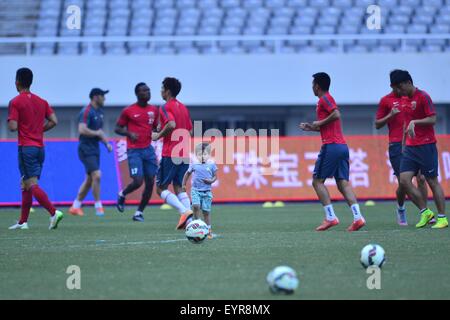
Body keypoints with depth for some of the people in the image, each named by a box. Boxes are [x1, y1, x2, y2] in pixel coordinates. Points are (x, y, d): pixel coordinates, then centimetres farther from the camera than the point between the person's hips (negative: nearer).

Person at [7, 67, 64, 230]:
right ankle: (23, 221, 16)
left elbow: (13, 127, -14)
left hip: (26, 148, -7)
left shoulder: (15, 102, -8)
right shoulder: (41, 101, 11)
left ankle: (54, 212, -26)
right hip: (40, 147, 7)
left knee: (32, 185, -10)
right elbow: (54, 121, 5)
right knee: (26, 185, 14)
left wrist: (8, 123, 8)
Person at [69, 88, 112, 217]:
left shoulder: (99, 112, 14)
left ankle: (75, 206, 19)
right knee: (96, 175, -16)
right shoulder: (86, 112, -15)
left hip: (95, 149, 9)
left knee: (90, 179, 10)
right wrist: (97, 133, -16)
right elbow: (82, 130, -26)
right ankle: (98, 206, -9)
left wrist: (106, 143, 12)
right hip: (86, 149, -9)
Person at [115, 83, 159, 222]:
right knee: (138, 181, -14)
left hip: (148, 149, 5)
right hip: (134, 151, -5)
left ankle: (139, 212, 13)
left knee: (150, 182, 0)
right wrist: (129, 133, -14)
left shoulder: (154, 110, 9)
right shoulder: (128, 111, -4)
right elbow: (118, 128, 4)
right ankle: (122, 195, 18)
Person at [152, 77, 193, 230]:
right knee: (178, 187, 13)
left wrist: (158, 136, -12)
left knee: (161, 188, 0)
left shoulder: (165, 107, -8)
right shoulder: (184, 108, 16)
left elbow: (171, 125, -26)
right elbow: (190, 132, 18)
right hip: (185, 154, 7)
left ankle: (185, 211, -19)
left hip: (170, 154, -7)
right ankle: (189, 218, -4)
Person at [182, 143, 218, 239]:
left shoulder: (211, 165, 0)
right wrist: (184, 185, 17)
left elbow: (215, 176, 7)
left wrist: (211, 181, -14)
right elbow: (187, 174, 16)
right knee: (196, 206, -24)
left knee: (206, 211, 3)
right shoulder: (194, 165, 2)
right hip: (196, 190, 0)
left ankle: (208, 230, 14)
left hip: (207, 191, 0)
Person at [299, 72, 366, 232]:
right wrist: (311, 128, 26)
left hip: (331, 146, -9)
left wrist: (319, 123, -9)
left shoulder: (324, 99, -4)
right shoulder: (328, 99, 24)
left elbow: (336, 114, -21)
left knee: (317, 181, -2)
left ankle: (330, 217, -11)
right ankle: (357, 217, -13)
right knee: (343, 183, 1)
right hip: (342, 146, 9)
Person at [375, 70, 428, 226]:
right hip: (397, 145, -2)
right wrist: (390, 115, -11)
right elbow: (377, 125, 6)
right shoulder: (386, 100, 4)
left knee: (421, 178, -7)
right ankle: (401, 209, 21)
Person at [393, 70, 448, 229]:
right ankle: (425, 212, 6)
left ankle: (442, 218, 7)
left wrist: (414, 122, -24)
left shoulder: (423, 97, -9)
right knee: (404, 180, -5)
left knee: (432, 181, -2)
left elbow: (432, 119, -14)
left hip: (426, 146, -7)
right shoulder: (406, 99, 14)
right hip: (410, 147, 7)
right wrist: (403, 143, 21)